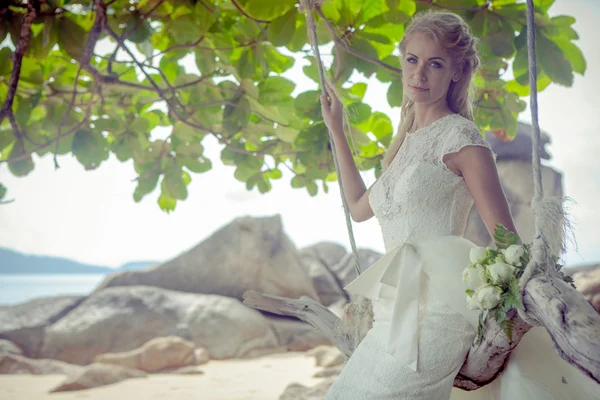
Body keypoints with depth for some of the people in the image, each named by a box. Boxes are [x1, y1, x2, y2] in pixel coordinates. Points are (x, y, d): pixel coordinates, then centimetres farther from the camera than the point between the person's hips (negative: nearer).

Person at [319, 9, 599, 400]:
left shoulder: (460, 137, -5)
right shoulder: (407, 142, 18)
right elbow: (360, 207, 31)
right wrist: (337, 130, 32)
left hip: (433, 310, -8)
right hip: (397, 315, 8)